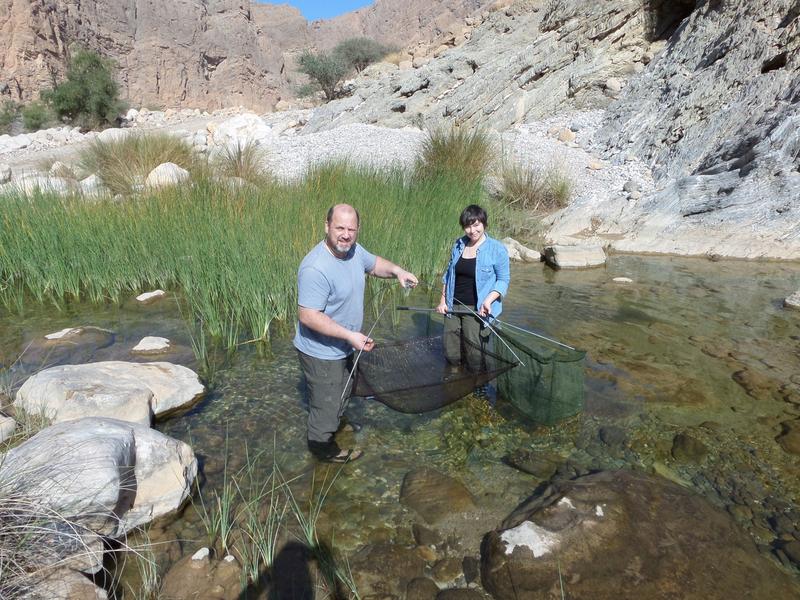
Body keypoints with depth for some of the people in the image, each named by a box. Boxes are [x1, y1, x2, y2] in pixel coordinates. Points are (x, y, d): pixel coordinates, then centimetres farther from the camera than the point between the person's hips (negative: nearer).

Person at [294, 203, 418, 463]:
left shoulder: (353, 249, -6)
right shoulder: (315, 268, -34)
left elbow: (373, 263, 15)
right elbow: (307, 316, -33)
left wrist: (396, 270, -5)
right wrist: (350, 335, -33)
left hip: (344, 348, 9)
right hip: (321, 354, -9)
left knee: (342, 392, 32)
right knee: (326, 403, 12)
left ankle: (337, 424, 59)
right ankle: (323, 448, 38)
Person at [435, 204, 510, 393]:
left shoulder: (497, 249, -8)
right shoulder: (458, 245, 7)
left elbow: (504, 279, -4)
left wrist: (489, 300, -19)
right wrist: (443, 299, 10)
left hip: (477, 311, -5)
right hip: (453, 307, 5)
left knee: (474, 357, -1)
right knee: (451, 355, 10)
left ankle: (479, 389, 24)